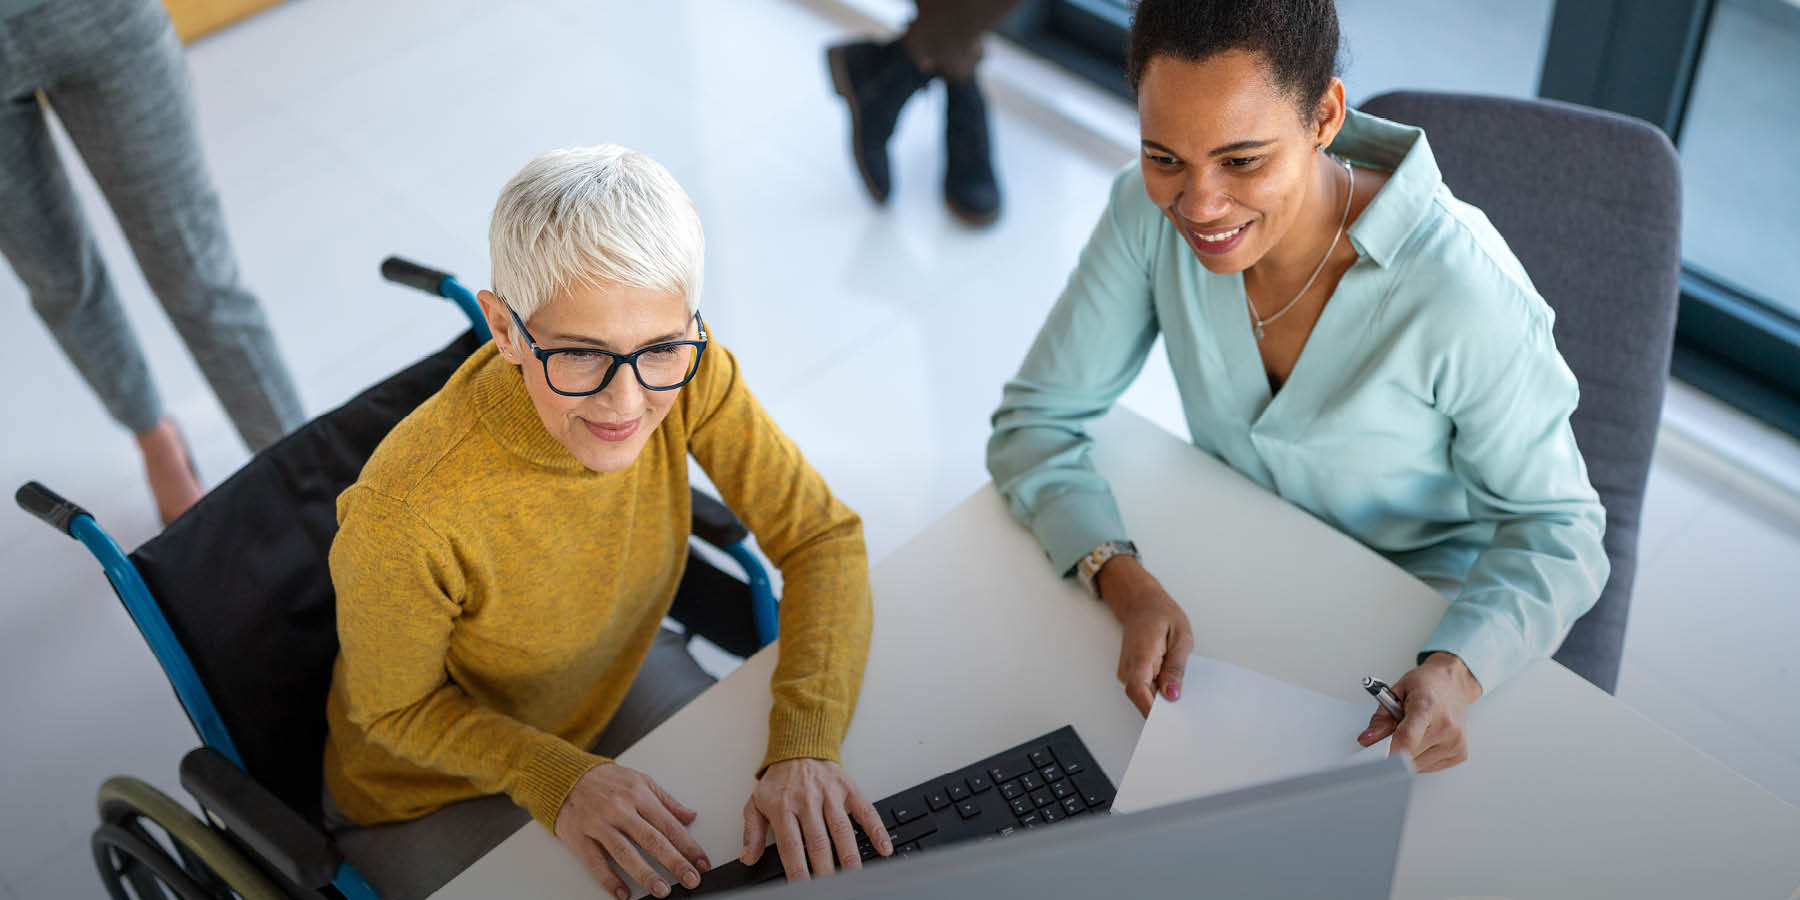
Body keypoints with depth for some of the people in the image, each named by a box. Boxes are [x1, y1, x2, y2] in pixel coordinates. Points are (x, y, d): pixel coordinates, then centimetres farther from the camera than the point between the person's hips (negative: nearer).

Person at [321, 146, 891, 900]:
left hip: (621, 676, 4)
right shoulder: (405, 515, -39)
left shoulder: (685, 372, -27)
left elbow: (823, 536, -18)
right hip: (437, 791, -3)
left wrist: (803, 747, -32)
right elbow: (397, 709, -18)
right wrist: (557, 779, -34)